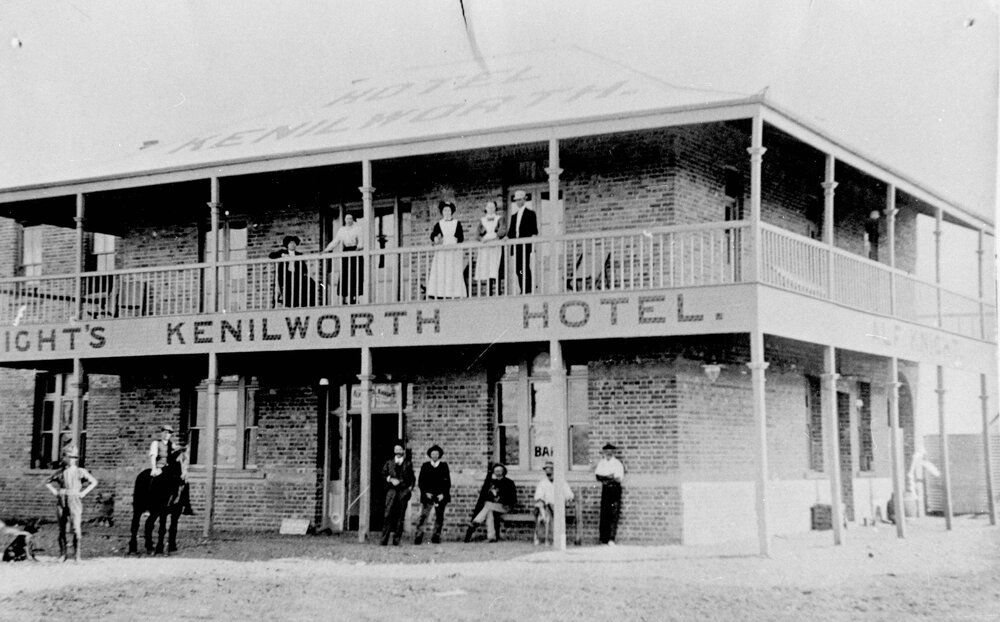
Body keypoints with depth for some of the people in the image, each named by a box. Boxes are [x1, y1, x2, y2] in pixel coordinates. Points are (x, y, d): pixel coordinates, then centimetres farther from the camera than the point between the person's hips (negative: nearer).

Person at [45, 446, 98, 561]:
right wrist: (55, 492, 8)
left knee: (77, 528, -12)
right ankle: (62, 554, 11)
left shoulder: (80, 471, 4)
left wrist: (83, 493, 1)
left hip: (75, 501, -2)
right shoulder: (60, 472, 10)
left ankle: (77, 554, -6)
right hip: (61, 501, 2)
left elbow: (94, 482, 8)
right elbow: (48, 483, 22)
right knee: (62, 529, 4)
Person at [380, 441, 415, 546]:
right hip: (391, 490, 0)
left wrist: (410, 487, 1)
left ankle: (396, 539, 3)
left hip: (403, 491, 0)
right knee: (388, 514, -10)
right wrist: (390, 479, -6)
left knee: (400, 516, -1)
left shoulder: (408, 464, 12)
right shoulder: (389, 462, 14)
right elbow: (383, 475, 11)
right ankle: (384, 539, -10)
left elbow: (411, 478, 15)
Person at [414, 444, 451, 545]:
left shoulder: (444, 466, 8)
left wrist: (443, 494, -6)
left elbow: (448, 482, 4)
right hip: (427, 495, -1)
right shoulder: (425, 466, 8)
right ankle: (418, 535, -10)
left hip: (440, 496, 1)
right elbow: (420, 481, 6)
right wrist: (426, 492, -6)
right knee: (423, 516, -9)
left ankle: (436, 536, 9)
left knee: (439, 517, 2)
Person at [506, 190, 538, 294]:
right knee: (518, 269, 3)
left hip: (525, 244, -6)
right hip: (516, 245, 6)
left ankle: (528, 290, -10)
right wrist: (507, 237, 1)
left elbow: (534, 230, -1)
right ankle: (523, 290, 7)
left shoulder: (530, 213, 3)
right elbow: (511, 230, 19)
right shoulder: (514, 213, 20)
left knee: (525, 268, -11)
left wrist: (533, 239, -15)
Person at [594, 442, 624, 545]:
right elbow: (598, 476, 1)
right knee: (604, 514, 1)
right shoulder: (601, 462, 10)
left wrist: (605, 477, -9)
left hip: (615, 488, -3)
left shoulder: (617, 463, -2)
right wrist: (610, 477, -13)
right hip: (605, 489, 3)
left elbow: (619, 478, -10)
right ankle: (604, 539, 5)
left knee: (614, 514, -9)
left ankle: (611, 539, -11)